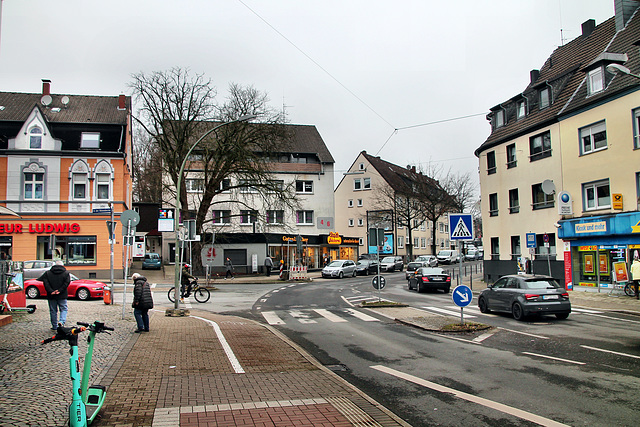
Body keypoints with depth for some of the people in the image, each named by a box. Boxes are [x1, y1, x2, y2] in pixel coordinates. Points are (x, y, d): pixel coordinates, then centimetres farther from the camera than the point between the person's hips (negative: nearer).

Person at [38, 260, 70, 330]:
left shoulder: (47, 273, 6)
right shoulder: (66, 273, 2)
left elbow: (45, 283, -6)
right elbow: (66, 283, -10)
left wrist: (51, 291, -12)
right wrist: (59, 290, -14)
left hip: (51, 296, 2)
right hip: (62, 296, -1)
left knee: (53, 311, 10)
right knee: (64, 309, 6)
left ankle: (54, 326, 15)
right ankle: (62, 321, -18)